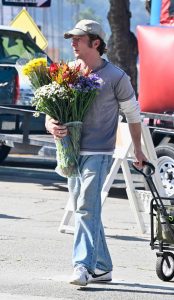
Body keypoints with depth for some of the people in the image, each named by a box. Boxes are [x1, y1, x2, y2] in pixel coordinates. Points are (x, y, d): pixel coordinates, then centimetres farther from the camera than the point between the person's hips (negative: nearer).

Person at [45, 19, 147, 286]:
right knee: (84, 211, 10)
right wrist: (52, 126, -14)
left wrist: (138, 150, 15)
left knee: (87, 209, -18)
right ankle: (102, 268, 19)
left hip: (98, 154, -6)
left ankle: (83, 265, -24)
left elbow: (133, 113, 8)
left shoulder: (115, 77, -4)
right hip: (72, 152, 6)